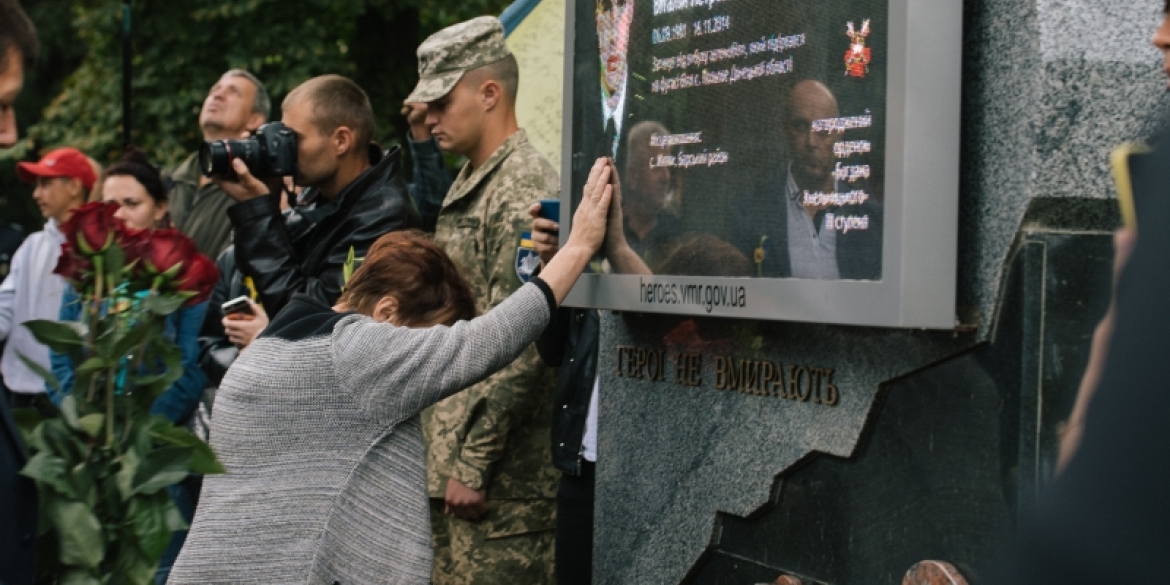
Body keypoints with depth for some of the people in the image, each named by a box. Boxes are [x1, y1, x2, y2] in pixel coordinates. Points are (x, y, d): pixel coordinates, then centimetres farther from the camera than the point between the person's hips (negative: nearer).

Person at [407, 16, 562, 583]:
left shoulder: (524, 190, -15)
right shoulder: (468, 185, 17)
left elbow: (519, 347, -21)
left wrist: (474, 464, -19)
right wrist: (444, 453, 17)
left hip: (502, 475, -10)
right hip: (446, 458, 10)